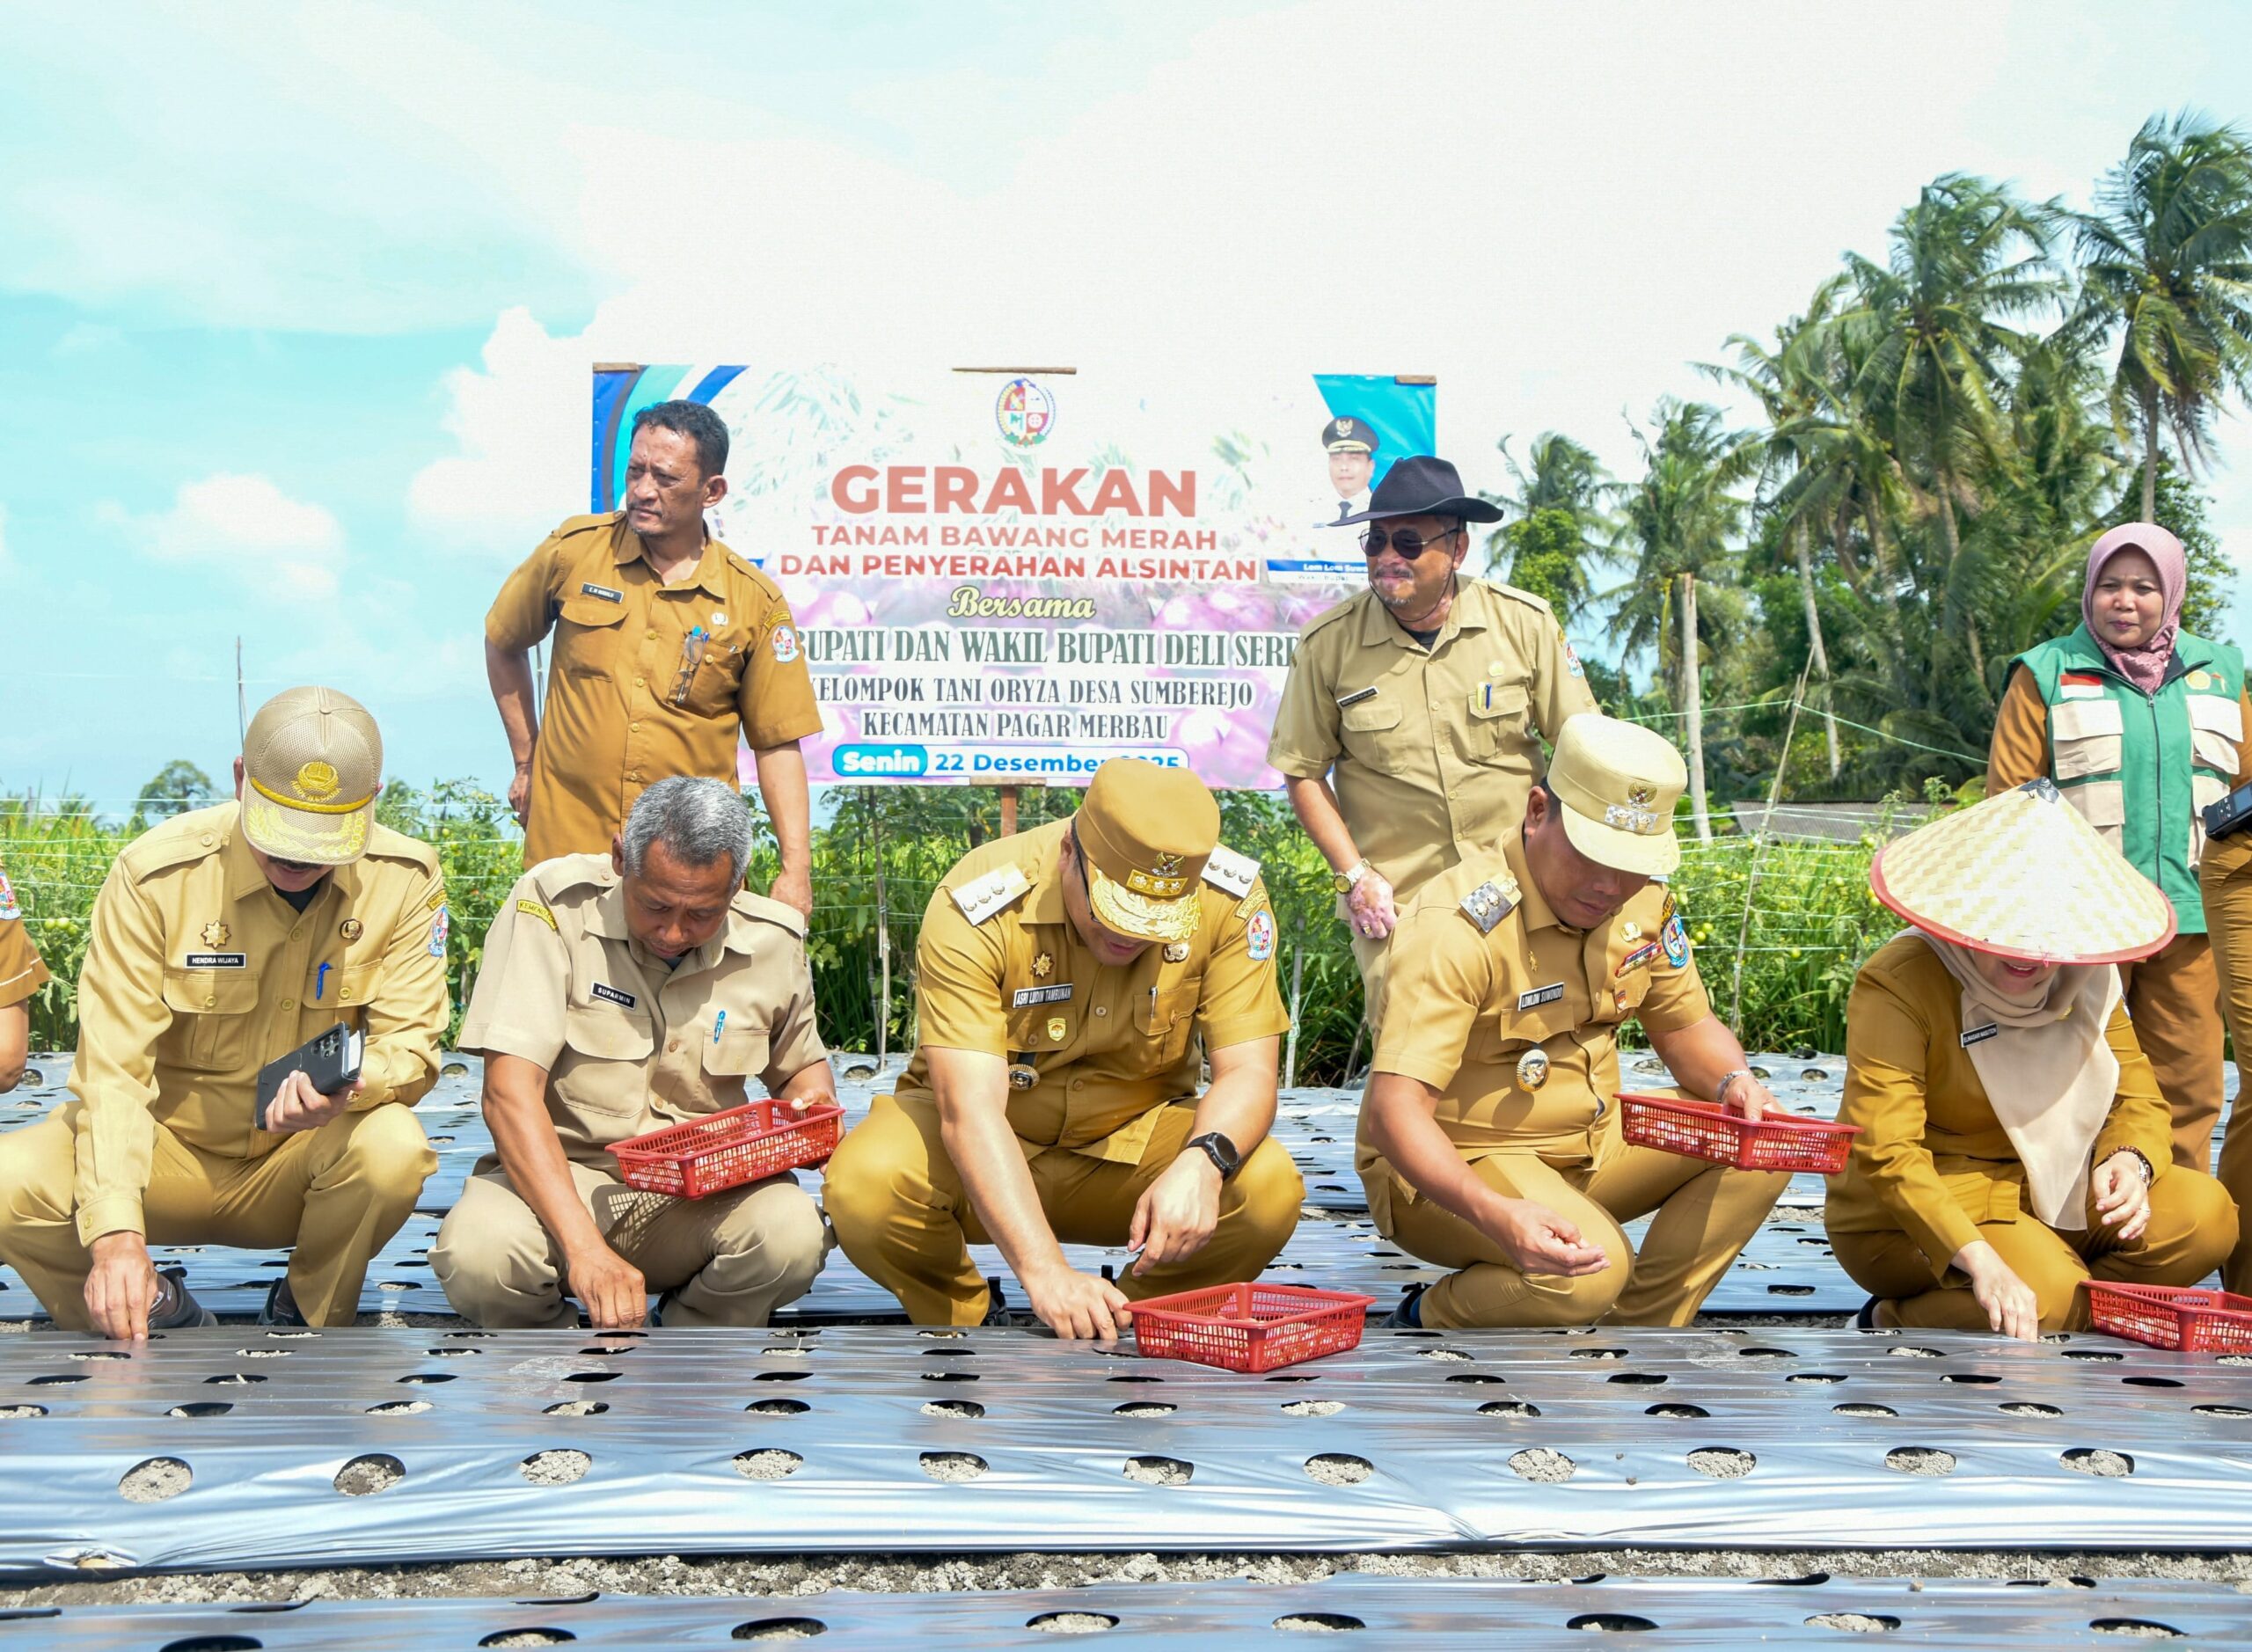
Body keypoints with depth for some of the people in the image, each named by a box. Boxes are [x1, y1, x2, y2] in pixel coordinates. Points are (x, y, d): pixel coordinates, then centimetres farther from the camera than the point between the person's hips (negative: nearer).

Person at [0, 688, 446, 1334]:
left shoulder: (406, 881, -11)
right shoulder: (155, 874, -17)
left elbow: (410, 1046, -10)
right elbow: (112, 1064, -21)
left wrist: (348, 1085, -37)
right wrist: (116, 1232, -34)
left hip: (300, 1166, 1)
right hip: (171, 1148, 0)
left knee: (394, 1148, -34)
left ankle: (306, 1320, -2)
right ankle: (152, 1310, 2)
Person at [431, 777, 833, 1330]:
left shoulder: (773, 942, -2)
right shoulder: (553, 905, -15)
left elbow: (804, 1067, 20)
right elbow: (510, 1090, -23)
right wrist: (585, 1247, -33)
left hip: (699, 1188, 3)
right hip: (559, 1177, -2)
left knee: (792, 1233, -31)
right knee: (477, 1252, -36)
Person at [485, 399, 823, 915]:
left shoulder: (755, 602, -2)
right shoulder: (573, 550, -1)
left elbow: (776, 743, 0)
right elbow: (502, 643, 17)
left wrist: (796, 867, -8)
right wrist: (525, 760, 15)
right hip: (566, 849, 1)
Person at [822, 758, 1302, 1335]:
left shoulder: (1230, 900, -18)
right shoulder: (976, 905, -27)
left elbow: (1249, 1072, -18)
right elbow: (969, 1109, -34)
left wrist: (1203, 1163, -42)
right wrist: (1045, 1270, -46)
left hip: (1135, 1139, 2)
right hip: (984, 1152, -1)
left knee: (1270, 1189, -29)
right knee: (863, 1187, -33)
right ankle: (963, 1328, 1)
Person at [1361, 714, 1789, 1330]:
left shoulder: (1643, 903, -2)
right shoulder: (1458, 927, -26)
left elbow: (1686, 1024, 13)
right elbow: (1394, 1108, -34)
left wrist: (1733, 1082, -11)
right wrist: (1493, 1213, -50)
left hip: (1591, 1149, 8)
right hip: (1455, 1165, -8)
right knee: (1591, 1269, -34)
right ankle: (1430, 1322, -5)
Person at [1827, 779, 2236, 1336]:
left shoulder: (2086, 979, 1)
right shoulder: (1898, 983, -21)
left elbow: (2139, 1098, 4)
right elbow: (1887, 1153, -30)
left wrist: (2129, 1161, -21)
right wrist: (1978, 1259, -42)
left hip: (2046, 1193, 7)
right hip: (1913, 1218, -7)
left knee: (2206, 1214, -13)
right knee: (2050, 1289, -32)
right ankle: (1894, 1323, -7)